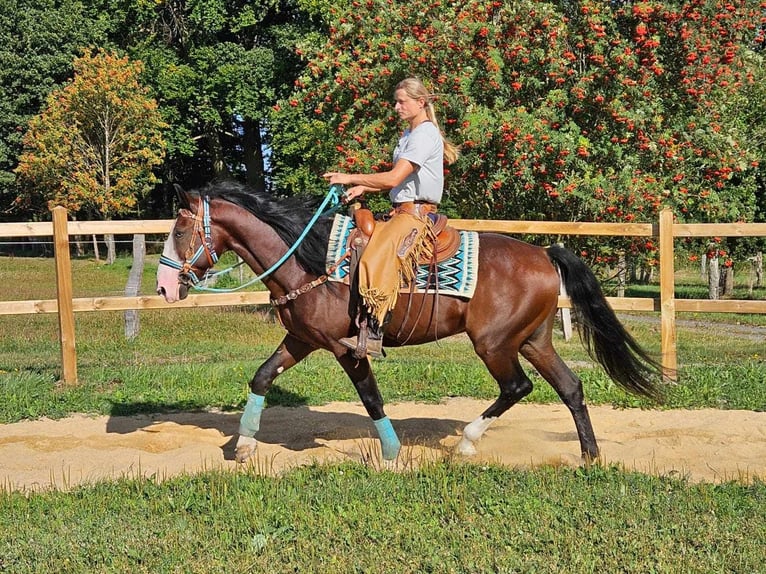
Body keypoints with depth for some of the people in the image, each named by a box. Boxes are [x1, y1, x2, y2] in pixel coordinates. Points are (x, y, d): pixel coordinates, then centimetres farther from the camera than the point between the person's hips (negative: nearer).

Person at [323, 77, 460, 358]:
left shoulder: (425, 134, -11)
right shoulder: (408, 135, 20)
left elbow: (393, 178, -19)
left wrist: (351, 178, -13)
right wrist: (363, 188, 6)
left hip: (416, 213, -11)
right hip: (401, 212, 11)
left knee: (377, 258, -30)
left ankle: (373, 336, -33)